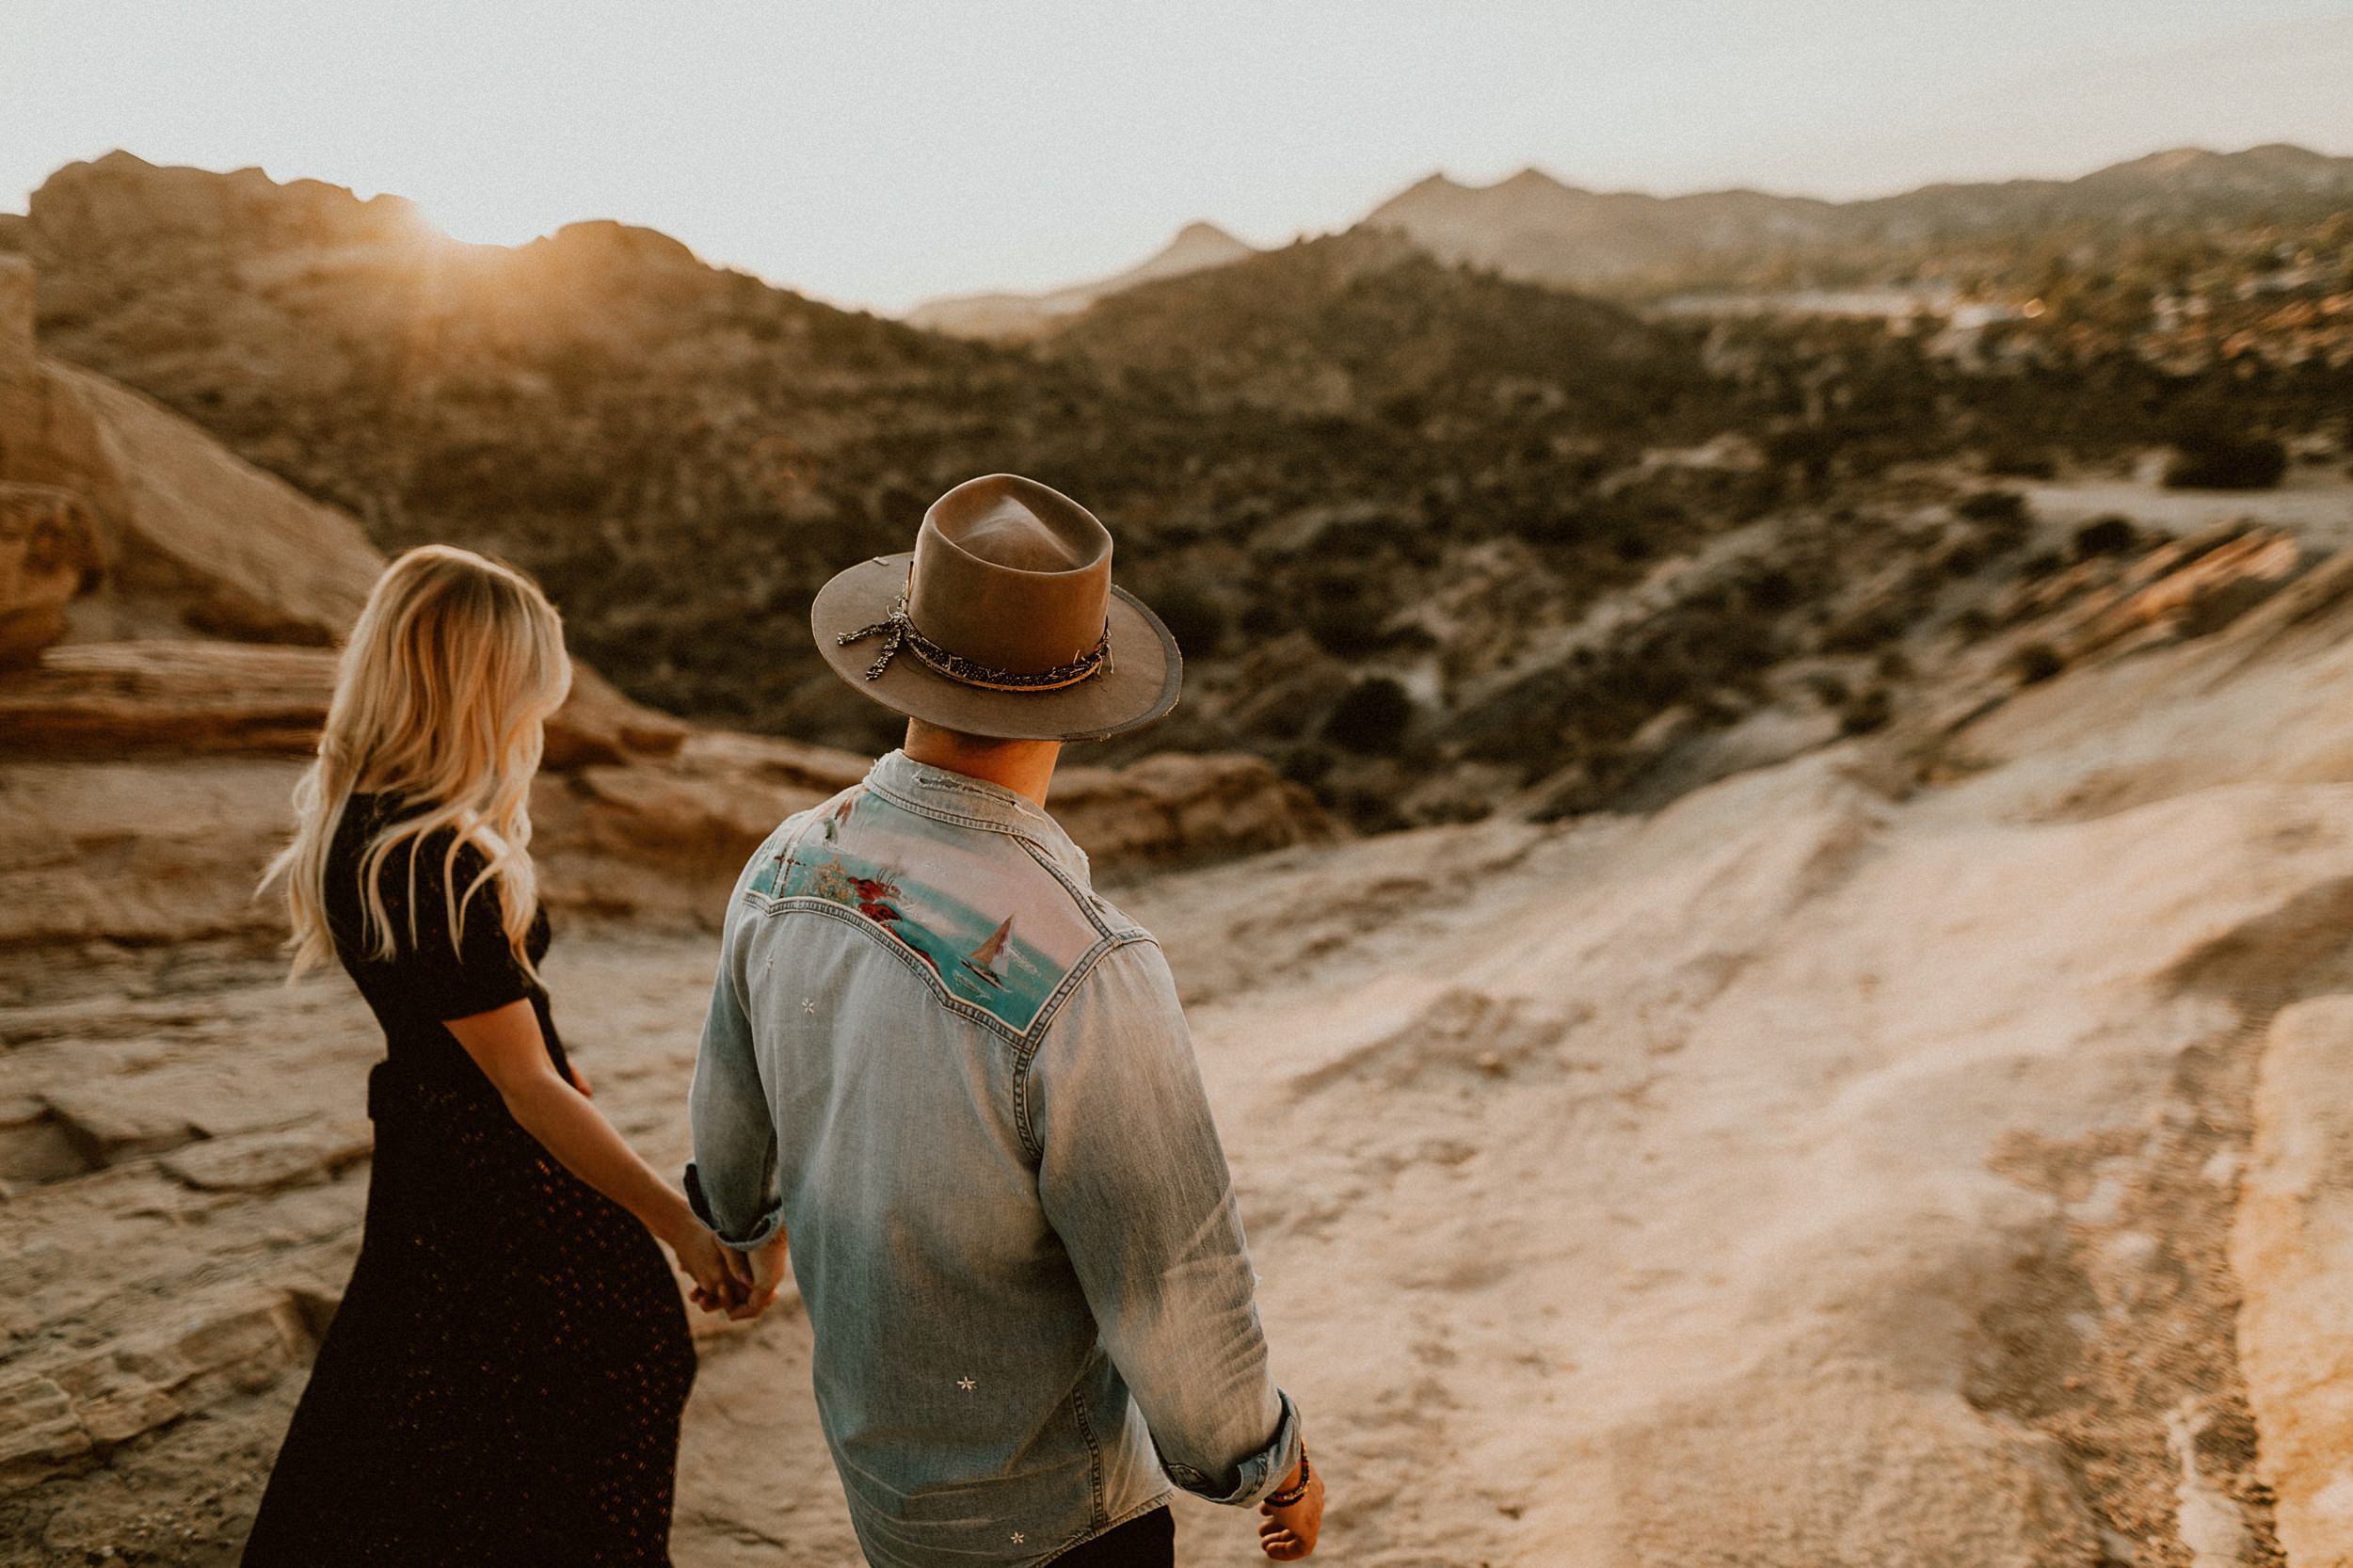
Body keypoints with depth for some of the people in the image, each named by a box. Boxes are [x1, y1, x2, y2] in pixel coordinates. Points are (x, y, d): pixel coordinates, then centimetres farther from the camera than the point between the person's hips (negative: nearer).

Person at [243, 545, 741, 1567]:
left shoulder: (351, 816, -2)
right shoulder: (435, 867, -31)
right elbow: (528, 1088, -27)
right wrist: (683, 1227, -24)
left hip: (425, 1138, 9)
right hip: (507, 1189, -9)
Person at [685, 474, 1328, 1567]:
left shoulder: (786, 867, -14)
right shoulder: (1084, 977, -37)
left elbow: (733, 1120, 5)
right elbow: (1175, 1300, -26)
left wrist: (750, 1222, 28)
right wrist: (1274, 1463, -5)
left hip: (874, 1441, 7)